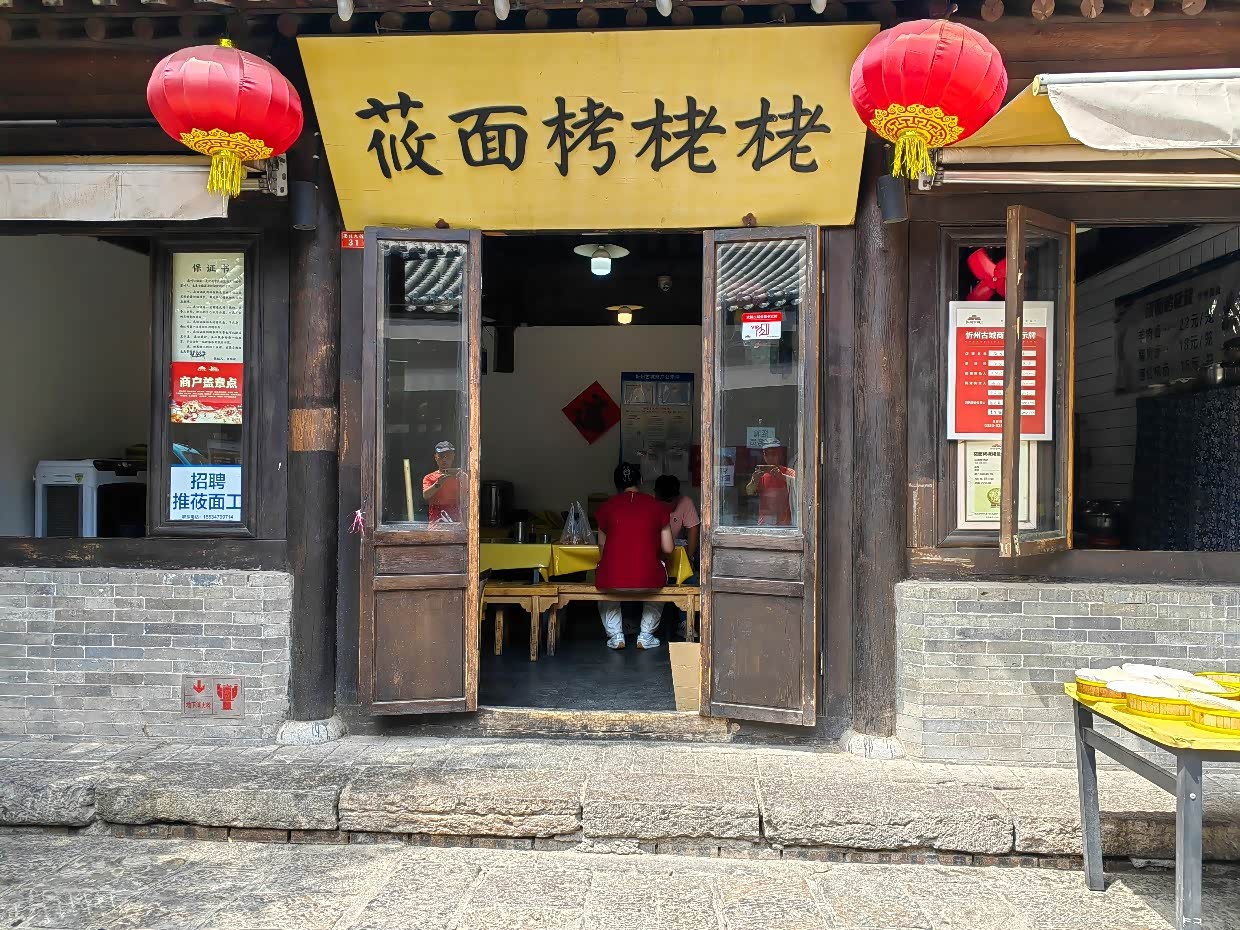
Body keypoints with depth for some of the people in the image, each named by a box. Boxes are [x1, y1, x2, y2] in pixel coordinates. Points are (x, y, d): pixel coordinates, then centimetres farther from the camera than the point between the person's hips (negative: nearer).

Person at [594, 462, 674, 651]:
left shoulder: (607, 506, 5)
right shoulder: (656, 506, 4)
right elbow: (668, 549, 7)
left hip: (612, 579, 1)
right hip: (648, 579, 0)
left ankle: (615, 635, 27)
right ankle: (646, 635, 30)